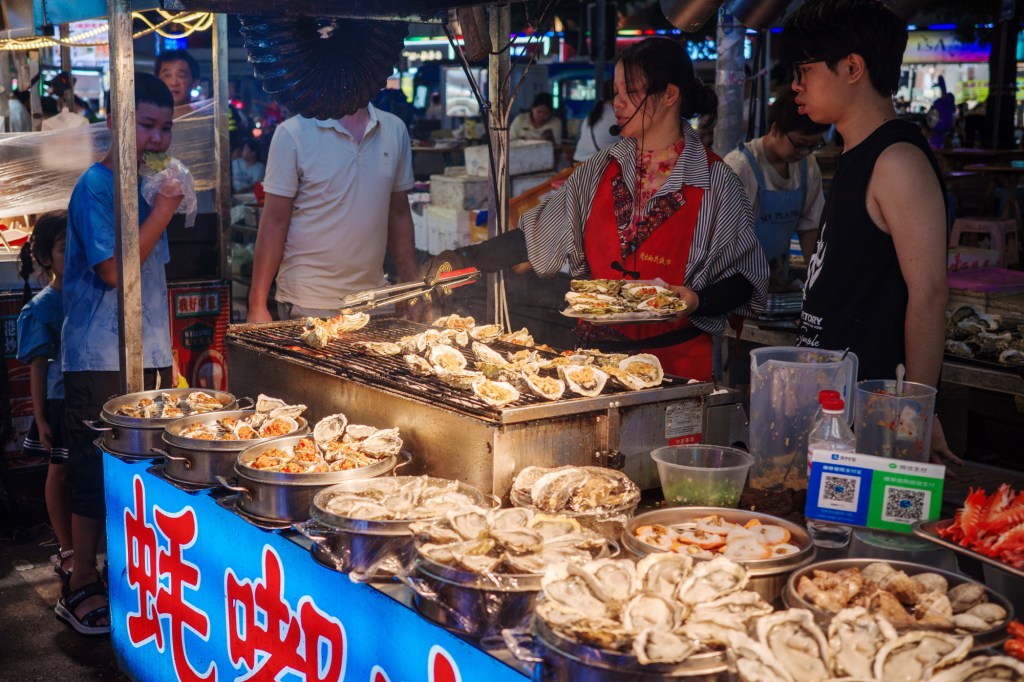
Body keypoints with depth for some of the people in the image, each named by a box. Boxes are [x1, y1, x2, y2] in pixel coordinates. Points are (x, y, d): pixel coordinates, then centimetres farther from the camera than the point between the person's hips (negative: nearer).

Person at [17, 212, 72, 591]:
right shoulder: (41, 308, -8)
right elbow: (39, 365, -7)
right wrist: (41, 418, -9)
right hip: (61, 401, -3)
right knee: (61, 472, 10)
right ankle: (67, 551, 23)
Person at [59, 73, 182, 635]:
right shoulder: (97, 186, -11)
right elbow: (115, 269, -19)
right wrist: (164, 209, -17)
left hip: (149, 355, 7)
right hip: (101, 361, -7)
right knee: (97, 475, 0)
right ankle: (82, 590, 11)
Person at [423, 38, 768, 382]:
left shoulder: (716, 182, -7)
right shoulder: (601, 170, 6)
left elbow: (744, 277, -2)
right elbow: (536, 236, 9)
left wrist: (698, 301, -19)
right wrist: (466, 259, 0)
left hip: (677, 361, -3)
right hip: (596, 351, 4)